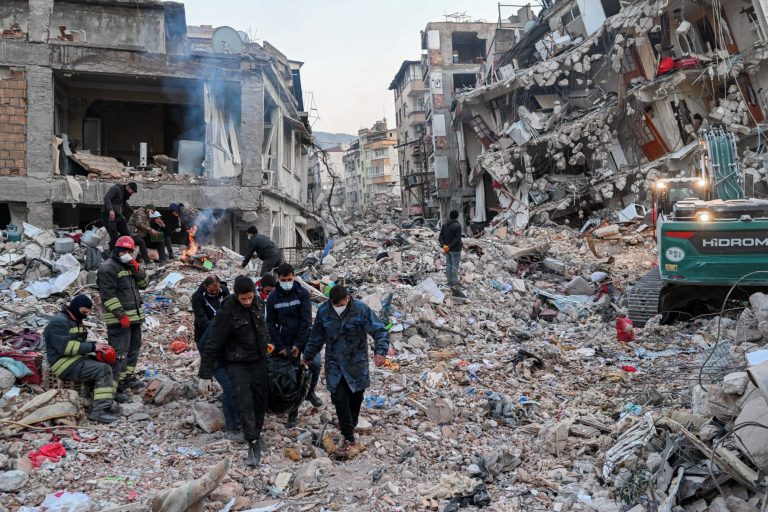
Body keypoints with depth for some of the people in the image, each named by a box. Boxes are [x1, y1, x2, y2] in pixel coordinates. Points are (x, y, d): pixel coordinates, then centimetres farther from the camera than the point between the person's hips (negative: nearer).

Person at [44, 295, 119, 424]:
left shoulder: (75, 321, 19)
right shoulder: (59, 322, -13)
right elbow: (65, 346, -23)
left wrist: (96, 346, 2)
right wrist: (93, 347, -21)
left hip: (75, 359, 10)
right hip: (64, 364, -10)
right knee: (103, 370, -22)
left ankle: (106, 403, 1)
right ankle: (99, 410, -25)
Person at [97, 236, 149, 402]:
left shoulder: (129, 266, 16)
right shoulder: (108, 268, -12)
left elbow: (144, 284, 13)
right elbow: (108, 295, -18)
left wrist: (137, 270, -6)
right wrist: (121, 315, -22)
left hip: (135, 316, 9)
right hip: (119, 319, -9)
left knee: (134, 348, 19)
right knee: (119, 352, -13)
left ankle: (127, 378, 32)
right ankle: (113, 388, -12)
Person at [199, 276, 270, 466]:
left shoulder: (258, 303, -4)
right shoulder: (226, 312, -21)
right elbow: (212, 345, -18)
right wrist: (204, 376, -17)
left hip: (259, 360, 5)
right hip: (237, 363, -5)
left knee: (261, 399, 11)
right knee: (243, 402, -14)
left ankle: (257, 433, 31)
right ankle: (253, 443, -8)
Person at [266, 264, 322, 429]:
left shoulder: (302, 293, -6)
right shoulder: (273, 298, -1)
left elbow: (306, 320, -10)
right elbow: (271, 324, 2)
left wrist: (298, 344, -16)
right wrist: (280, 346, -6)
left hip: (305, 337, -1)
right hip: (286, 341, 1)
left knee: (315, 363, -21)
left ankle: (310, 392, 9)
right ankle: (293, 414, 14)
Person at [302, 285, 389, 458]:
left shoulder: (362, 310, -16)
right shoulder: (323, 312, -6)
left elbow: (380, 331, -18)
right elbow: (316, 337, 10)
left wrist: (380, 351, -35)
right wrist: (307, 356, 20)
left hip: (357, 365, -1)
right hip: (335, 366, 1)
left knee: (355, 400, 11)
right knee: (340, 400, -8)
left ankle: (349, 428, 36)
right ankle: (350, 440, -1)